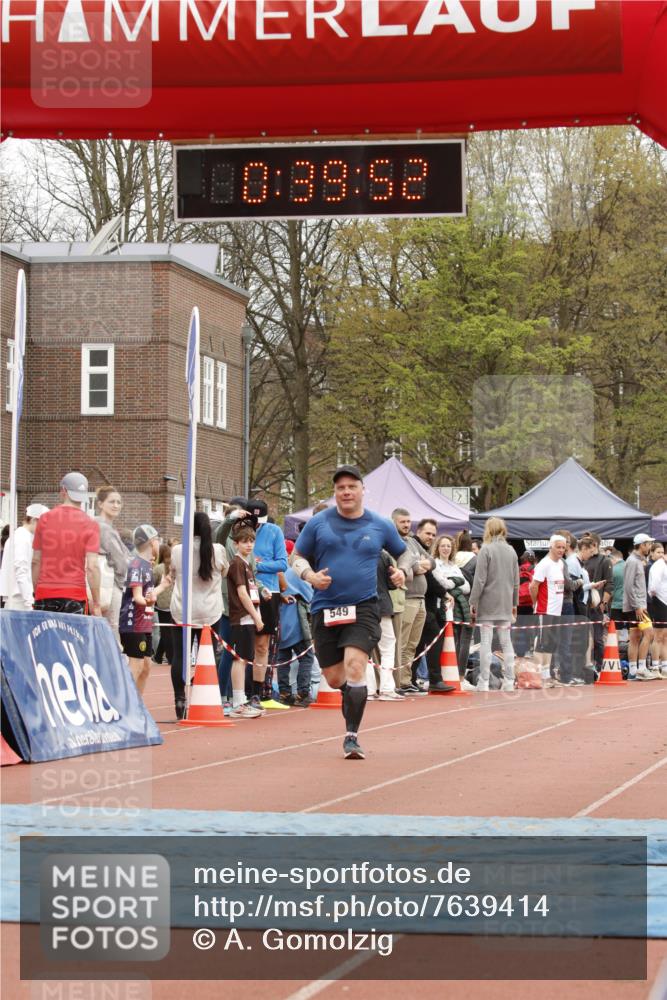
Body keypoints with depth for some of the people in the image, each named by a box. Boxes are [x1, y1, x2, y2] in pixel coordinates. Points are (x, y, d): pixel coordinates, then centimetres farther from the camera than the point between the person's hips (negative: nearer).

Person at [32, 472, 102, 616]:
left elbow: (36, 561, 7)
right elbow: (92, 566, -9)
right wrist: (96, 603, -6)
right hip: (74, 593, -2)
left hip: (45, 593, 2)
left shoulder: (45, 519, 5)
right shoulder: (90, 524, -3)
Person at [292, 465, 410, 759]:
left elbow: (404, 552, 21)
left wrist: (402, 571, 0)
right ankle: (353, 696, 40)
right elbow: (297, 557, 10)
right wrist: (310, 575, -10)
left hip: (363, 608, -1)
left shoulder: (380, 526, 5)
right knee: (334, 678, 4)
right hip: (325, 610, 2)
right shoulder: (318, 523, 3)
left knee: (355, 668, -19)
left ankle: (351, 736, -13)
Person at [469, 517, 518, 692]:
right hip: (505, 604, 5)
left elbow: (480, 580, -12)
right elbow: (516, 581, 13)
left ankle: (484, 682, -2)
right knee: (506, 641, 9)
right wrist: (514, 603, 21)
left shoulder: (486, 550, -9)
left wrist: (473, 602, -6)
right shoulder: (511, 551, 8)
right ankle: (509, 681, 7)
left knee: (486, 641, -2)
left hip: (488, 602, -5)